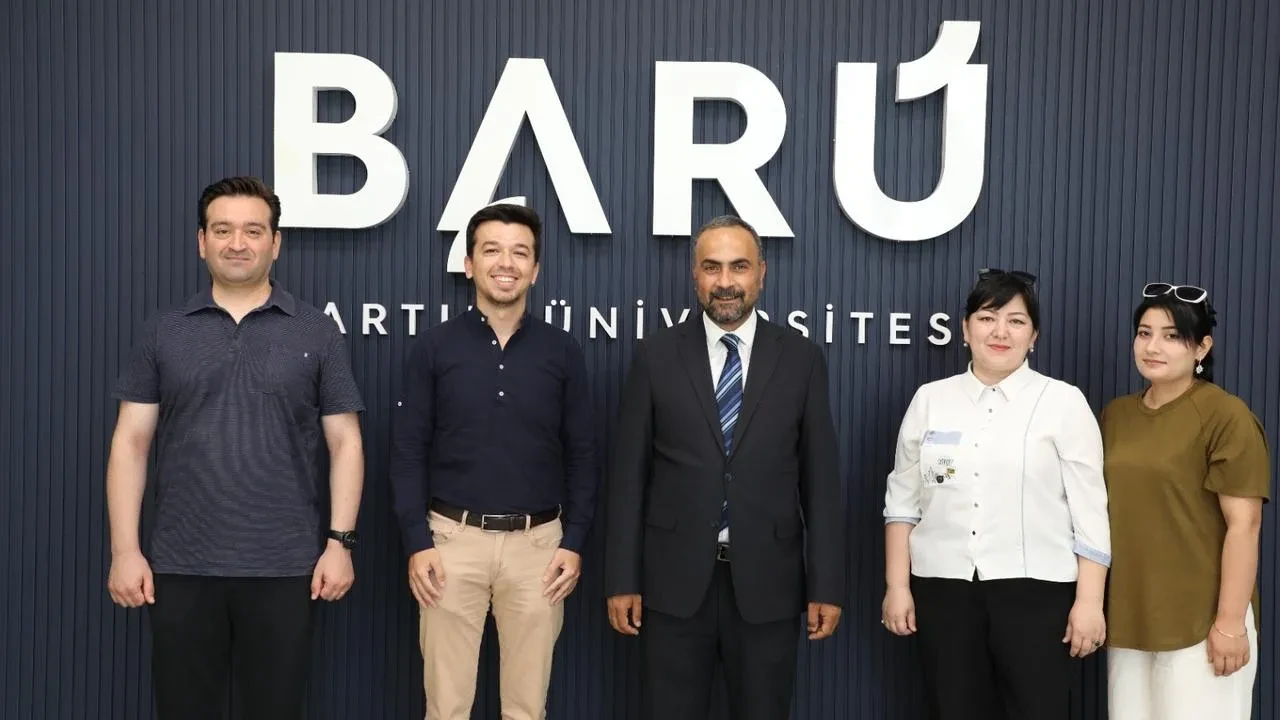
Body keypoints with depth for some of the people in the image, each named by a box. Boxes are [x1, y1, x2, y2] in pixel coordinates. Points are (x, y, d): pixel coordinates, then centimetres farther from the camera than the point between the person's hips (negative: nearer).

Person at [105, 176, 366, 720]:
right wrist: (125, 549, -3)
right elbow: (131, 442, 4)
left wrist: (340, 541, -5)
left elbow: (344, 443, 2)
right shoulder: (163, 333, 6)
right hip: (181, 566, 1)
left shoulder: (318, 334, 3)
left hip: (284, 567, -1)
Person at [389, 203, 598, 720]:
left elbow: (582, 455, 5)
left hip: (538, 543, 1)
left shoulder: (562, 351, 3)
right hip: (452, 539, -1)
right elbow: (408, 452, 0)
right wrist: (417, 543, -7)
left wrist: (575, 543, -2)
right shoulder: (434, 347, 0)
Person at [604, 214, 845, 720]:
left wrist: (826, 585, -1)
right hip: (675, 581, 0)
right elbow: (628, 475, 2)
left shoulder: (801, 360, 2)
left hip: (767, 582, 0)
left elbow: (821, 480, 3)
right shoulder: (656, 358, 1)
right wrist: (622, 580, -2)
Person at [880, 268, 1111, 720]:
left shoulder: (1064, 403, 0)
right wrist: (897, 586, 3)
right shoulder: (930, 399, 7)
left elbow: (1089, 511, -2)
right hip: (943, 588, 2)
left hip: (1035, 589, -2)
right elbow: (902, 502, 8)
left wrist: (1089, 601, -7)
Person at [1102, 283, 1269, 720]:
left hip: (1199, 622, -6)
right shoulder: (1116, 414, 9)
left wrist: (1231, 622, -15)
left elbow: (1244, 524, -13)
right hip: (1128, 619, 6)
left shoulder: (1226, 415, -9)